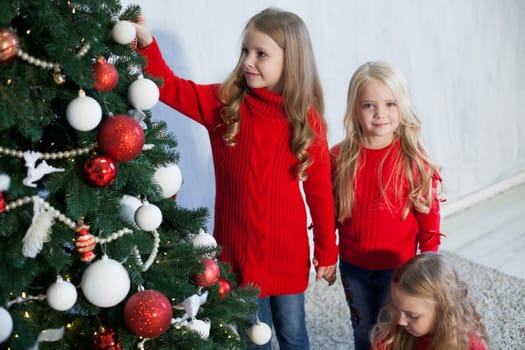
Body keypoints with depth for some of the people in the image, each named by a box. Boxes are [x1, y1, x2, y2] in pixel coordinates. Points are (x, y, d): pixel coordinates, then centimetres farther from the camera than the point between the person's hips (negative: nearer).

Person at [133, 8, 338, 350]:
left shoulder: (307, 120, -7)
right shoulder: (223, 103, -5)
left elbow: (320, 191, -2)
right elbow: (170, 88, -11)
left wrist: (327, 251, 3)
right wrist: (146, 42, -28)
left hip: (289, 253, 0)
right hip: (236, 250, 1)